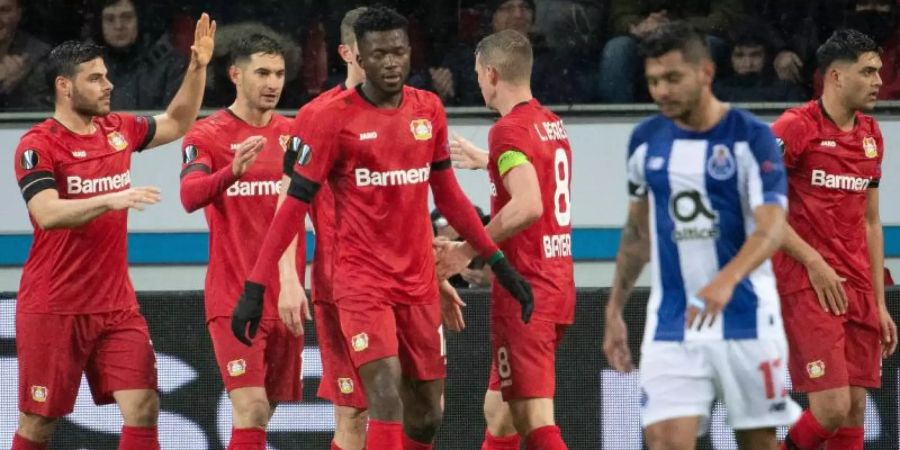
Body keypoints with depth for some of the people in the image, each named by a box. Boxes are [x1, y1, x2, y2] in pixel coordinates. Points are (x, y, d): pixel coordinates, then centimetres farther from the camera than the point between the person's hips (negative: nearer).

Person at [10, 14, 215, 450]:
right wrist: (111, 200, -35)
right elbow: (47, 213, -25)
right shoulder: (37, 145, -11)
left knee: (143, 409, -7)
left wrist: (198, 67, 13)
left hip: (116, 306, 5)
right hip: (53, 309, -5)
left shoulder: (118, 130, 8)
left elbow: (177, 123, 25)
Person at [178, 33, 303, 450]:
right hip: (234, 300, -5)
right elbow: (190, 196, -21)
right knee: (251, 412, -16)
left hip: (283, 300, 5)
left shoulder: (292, 134, 10)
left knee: (261, 414, 9)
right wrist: (233, 170, -39)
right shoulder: (207, 135, -4)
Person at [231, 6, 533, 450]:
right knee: (387, 400, -20)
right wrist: (255, 287, -11)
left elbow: (447, 194, 17)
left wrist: (497, 260, 15)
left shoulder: (429, 111, 6)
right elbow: (295, 204, -7)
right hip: (362, 281, -5)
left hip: (418, 282, 5)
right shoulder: (334, 118, -9)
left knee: (427, 414, 10)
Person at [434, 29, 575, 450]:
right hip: (557, 283, 9)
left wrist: (467, 250, -19)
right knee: (498, 410, 18)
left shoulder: (509, 130, -14)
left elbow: (528, 205, -27)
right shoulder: (553, 125, 13)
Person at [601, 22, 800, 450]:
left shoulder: (751, 137, -9)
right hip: (670, 329, 3)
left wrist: (726, 280, -38)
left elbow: (772, 229, -20)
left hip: (746, 322, -3)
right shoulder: (646, 140, 6)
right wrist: (614, 310, 16)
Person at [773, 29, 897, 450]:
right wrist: (813, 261, -15)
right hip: (806, 286, -7)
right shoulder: (795, 127, -8)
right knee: (832, 408, -16)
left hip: (857, 289, 7)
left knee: (855, 410, 3)